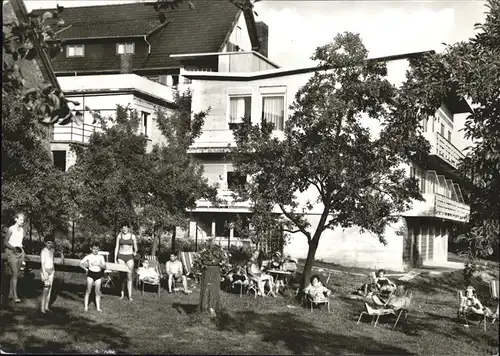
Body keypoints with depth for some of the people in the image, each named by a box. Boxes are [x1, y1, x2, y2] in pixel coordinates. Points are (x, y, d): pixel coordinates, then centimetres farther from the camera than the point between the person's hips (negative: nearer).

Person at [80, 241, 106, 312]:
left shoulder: (101, 257, 2)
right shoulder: (89, 256, 0)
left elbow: (104, 267, -5)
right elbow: (81, 264, 3)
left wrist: (98, 264, -20)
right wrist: (86, 269, -7)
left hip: (98, 274, 1)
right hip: (91, 274, -1)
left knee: (98, 292, 5)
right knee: (88, 291, 3)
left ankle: (98, 307, 9)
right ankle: (86, 306, 10)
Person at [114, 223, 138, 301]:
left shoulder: (132, 236, 0)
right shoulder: (119, 236, 3)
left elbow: (135, 248, 8)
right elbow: (116, 248, 6)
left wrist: (135, 251, -10)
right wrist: (115, 259, 2)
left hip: (129, 257, -1)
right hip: (121, 257, 1)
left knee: (129, 276, -3)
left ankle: (130, 295, -2)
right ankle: (122, 294, 15)